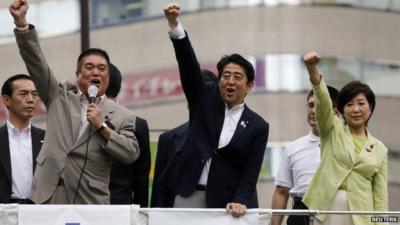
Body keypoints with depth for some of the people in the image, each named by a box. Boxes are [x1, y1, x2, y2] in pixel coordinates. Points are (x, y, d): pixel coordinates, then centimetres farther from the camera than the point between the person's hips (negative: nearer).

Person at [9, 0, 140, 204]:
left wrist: (102, 127, -7)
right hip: (48, 197, 1)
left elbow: (131, 154, 1)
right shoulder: (60, 96, 13)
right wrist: (21, 21, -7)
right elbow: (35, 60, 5)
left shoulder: (122, 116, 10)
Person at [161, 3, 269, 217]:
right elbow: (188, 65, -4)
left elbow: (250, 173, 0)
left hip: (227, 205, -1)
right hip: (189, 196, 1)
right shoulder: (205, 99, 10)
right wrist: (174, 25, -18)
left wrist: (240, 202, -17)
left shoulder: (257, 126, 5)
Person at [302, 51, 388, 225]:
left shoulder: (379, 150, 12)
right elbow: (323, 101, -10)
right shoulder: (332, 130, 9)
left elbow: (380, 196, 9)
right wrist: (312, 69, -28)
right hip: (327, 211, -1)